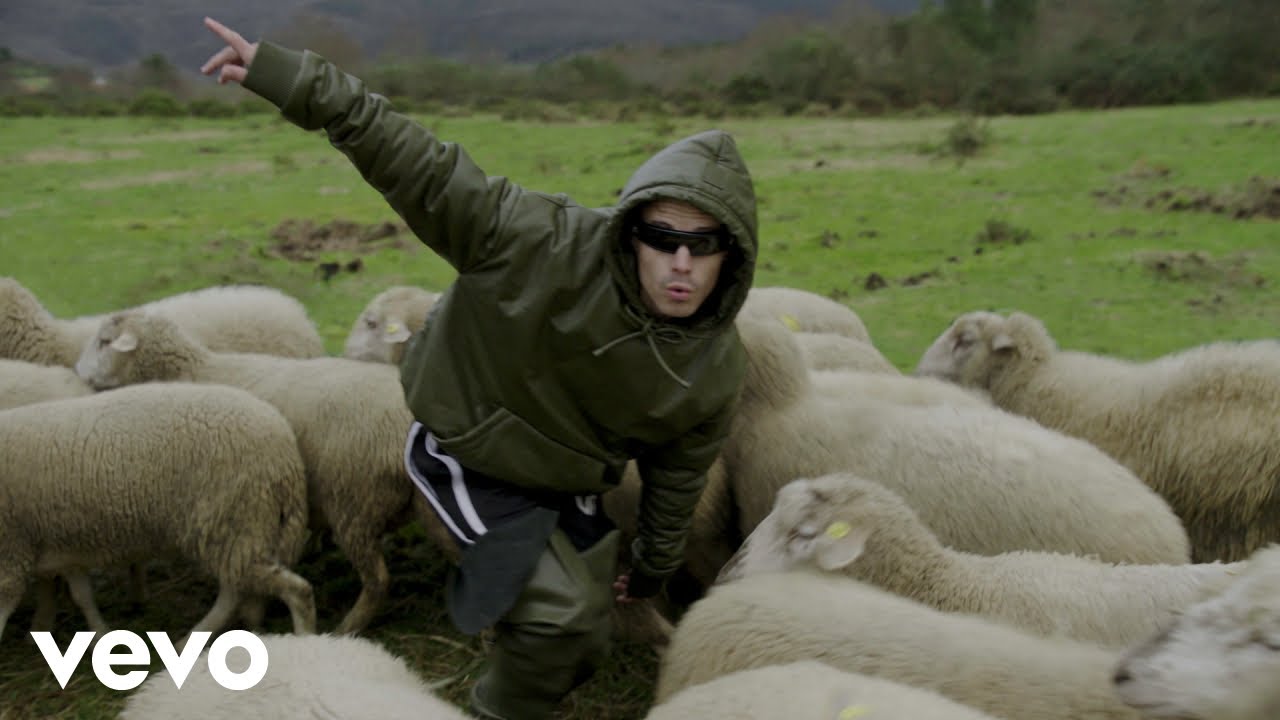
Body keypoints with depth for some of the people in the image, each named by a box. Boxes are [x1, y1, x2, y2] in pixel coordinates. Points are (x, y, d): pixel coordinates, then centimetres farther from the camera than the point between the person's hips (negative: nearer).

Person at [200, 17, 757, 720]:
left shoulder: (716, 369, -17)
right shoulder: (545, 245, -32)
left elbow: (678, 474, -1)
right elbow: (425, 170, -33)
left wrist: (652, 567, 12)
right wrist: (295, 79, -38)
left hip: (563, 481, 6)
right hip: (468, 454, -5)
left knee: (578, 645, 18)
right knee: (559, 608, -18)